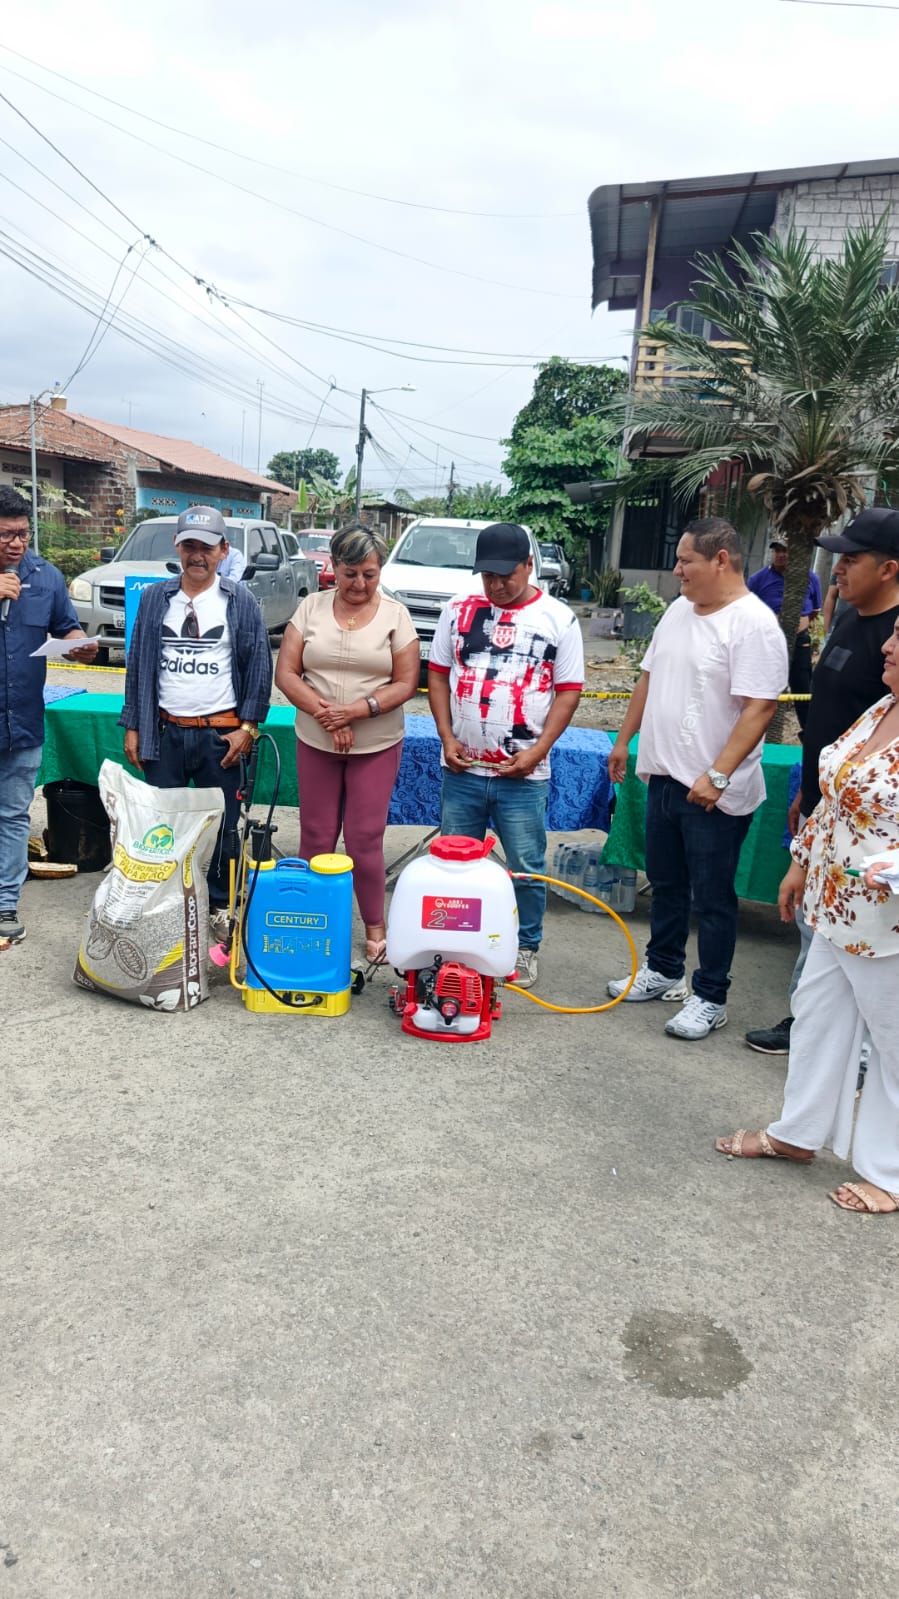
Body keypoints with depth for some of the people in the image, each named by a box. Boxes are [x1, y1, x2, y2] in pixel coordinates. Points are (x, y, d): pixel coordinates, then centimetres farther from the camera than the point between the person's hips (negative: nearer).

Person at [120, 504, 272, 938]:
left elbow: (259, 666, -1)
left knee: (221, 825, 7)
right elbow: (138, 666, 9)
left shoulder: (240, 601, -1)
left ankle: (221, 905, 21)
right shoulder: (154, 598, 6)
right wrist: (132, 727, 6)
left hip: (221, 733, -2)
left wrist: (248, 726, -7)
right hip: (164, 732, 2)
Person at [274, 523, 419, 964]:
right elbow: (286, 673, -2)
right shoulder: (311, 607, 1)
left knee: (364, 841, 1)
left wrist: (355, 711, -18)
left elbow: (405, 683, -5)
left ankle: (375, 927, 16)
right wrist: (325, 713, -15)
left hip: (376, 745, -1)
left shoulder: (395, 614, -2)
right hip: (315, 743, 2)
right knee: (316, 838, 7)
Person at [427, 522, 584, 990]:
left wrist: (538, 750, -11)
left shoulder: (558, 618, -1)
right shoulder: (460, 610, 5)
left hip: (523, 775, -2)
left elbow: (569, 690, -2)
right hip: (462, 769, 3)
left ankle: (525, 948, 24)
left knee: (526, 869, 6)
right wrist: (446, 737, -3)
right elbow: (438, 673, 8)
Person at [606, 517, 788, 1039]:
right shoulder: (679, 610, 9)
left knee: (712, 897, 3)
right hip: (665, 776, 8)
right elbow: (650, 678, 18)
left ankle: (711, 998, 16)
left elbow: (759, 707, -22)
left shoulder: (754, 623, -17)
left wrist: (717, 776, -26)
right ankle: (664, 971, 35)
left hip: (715, 792, -8)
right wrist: (624, 739, 17)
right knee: (666, 884, 19)